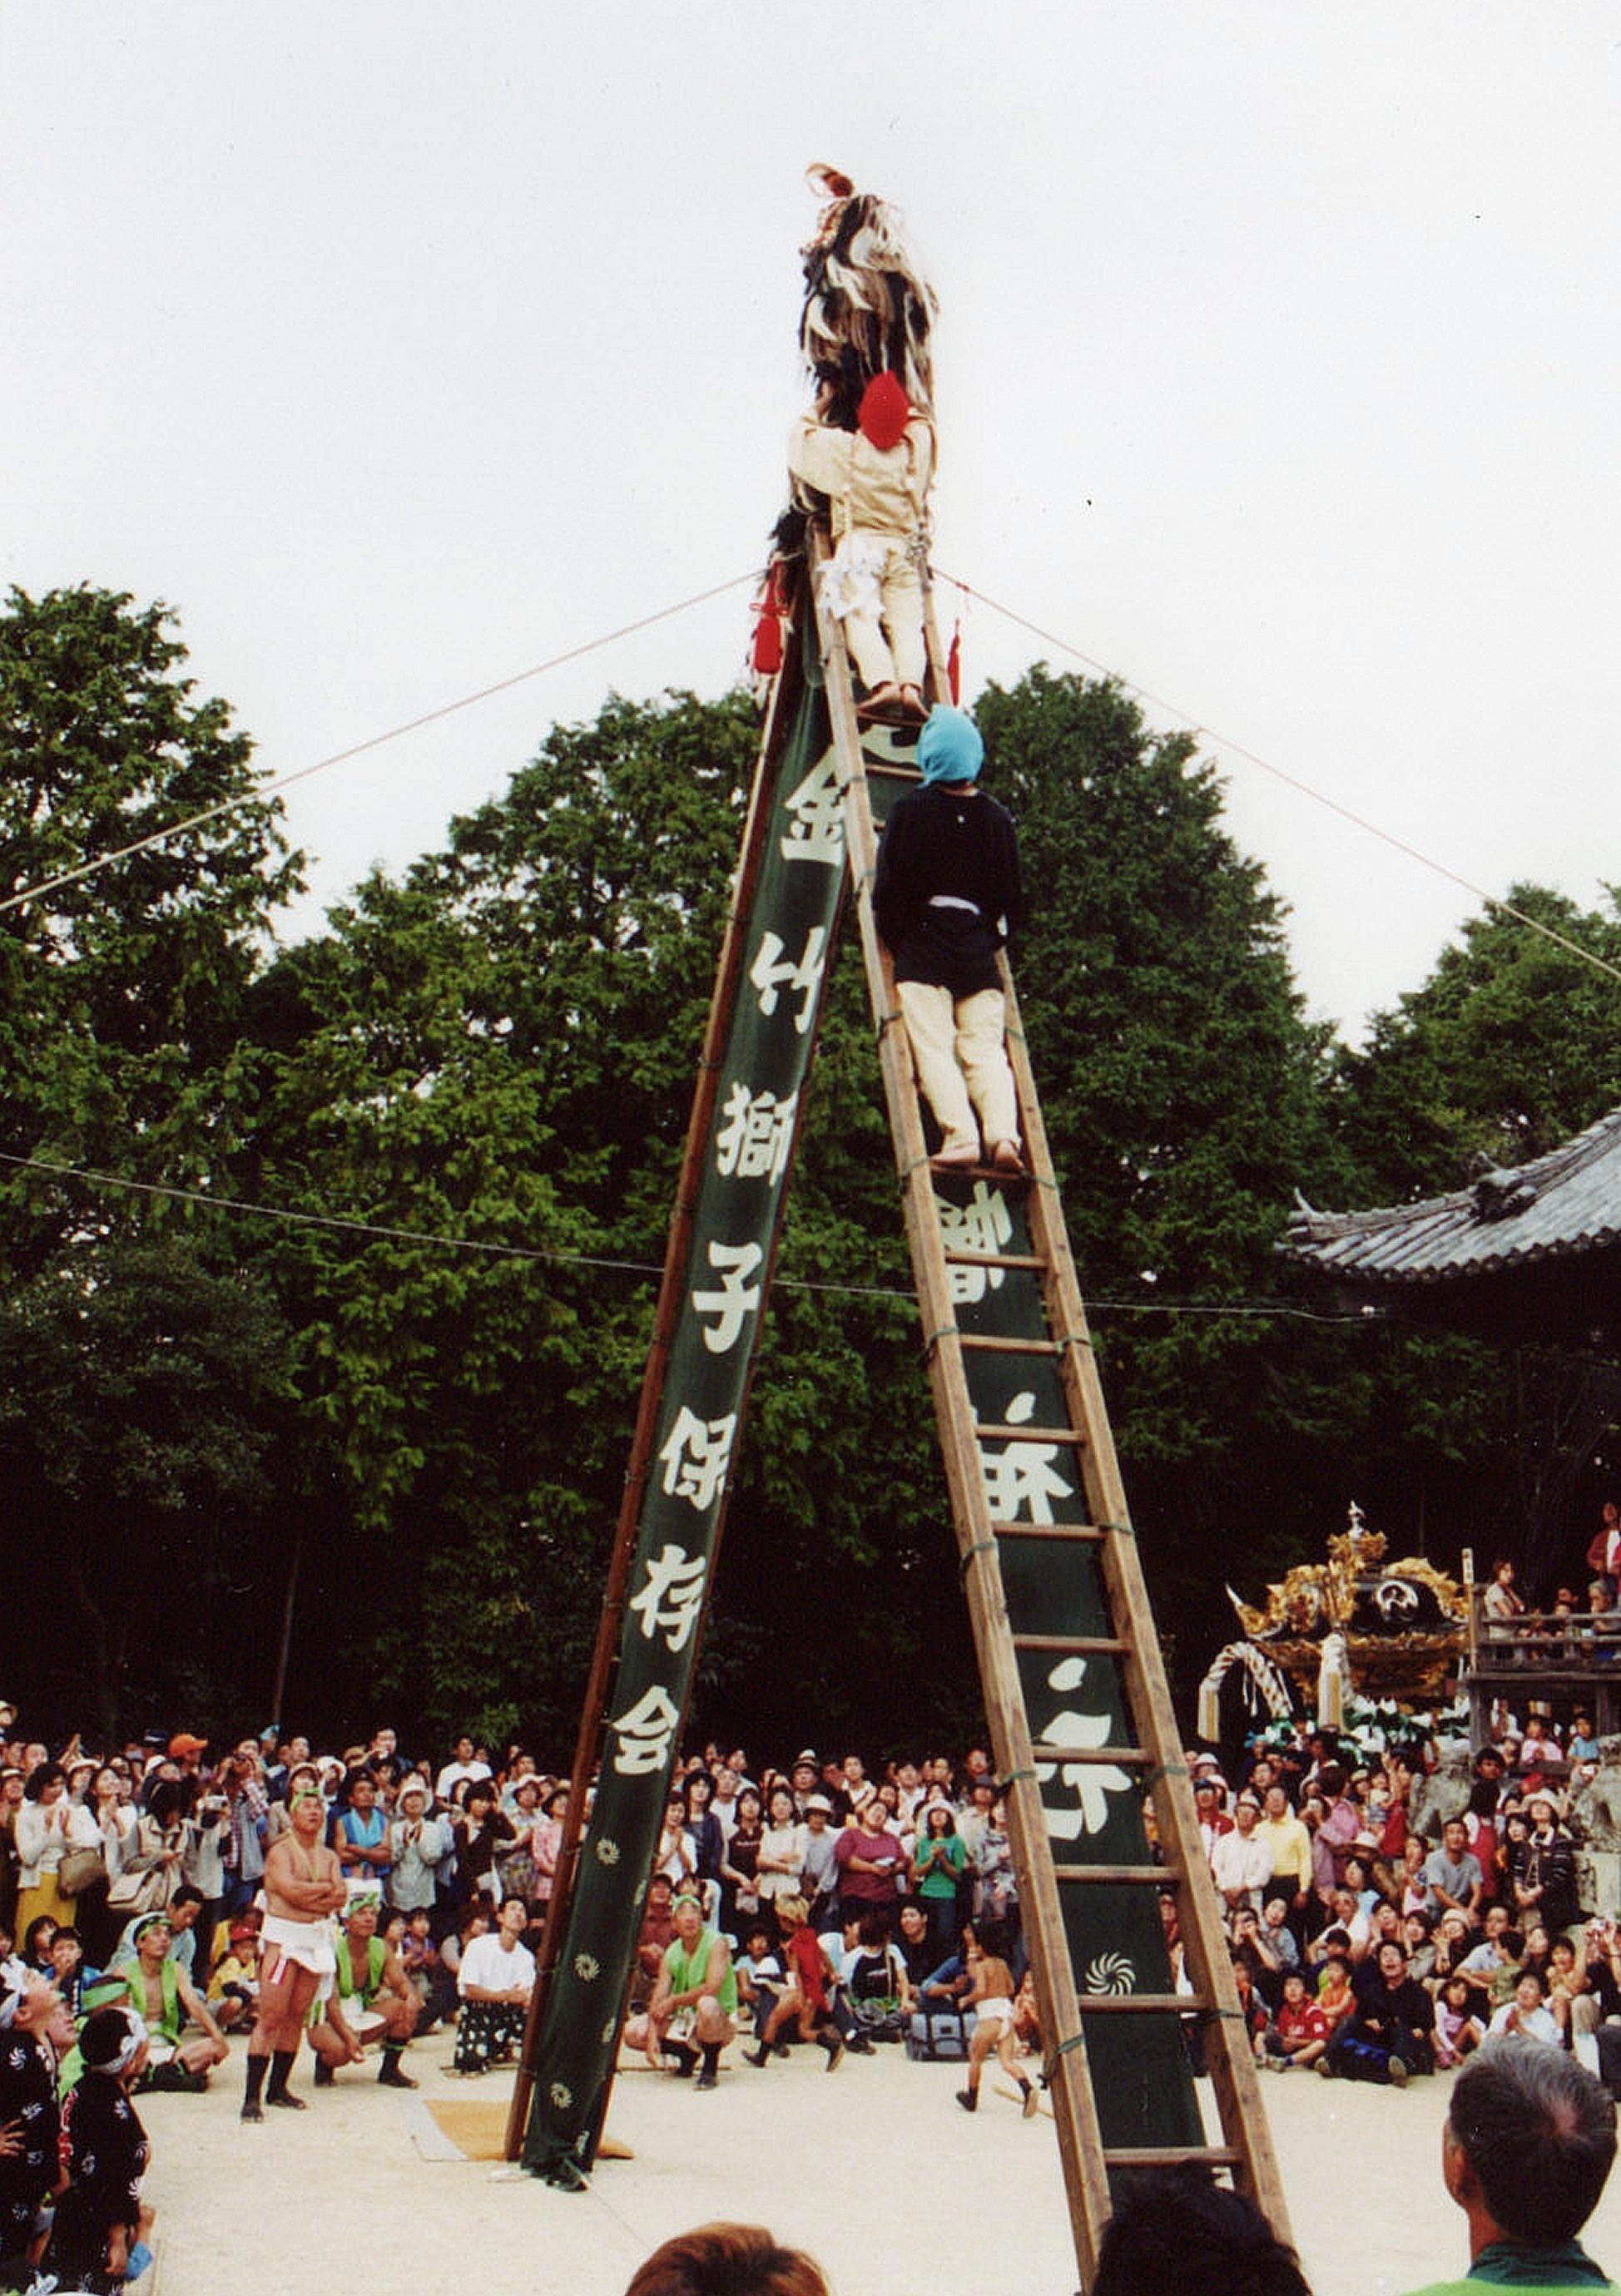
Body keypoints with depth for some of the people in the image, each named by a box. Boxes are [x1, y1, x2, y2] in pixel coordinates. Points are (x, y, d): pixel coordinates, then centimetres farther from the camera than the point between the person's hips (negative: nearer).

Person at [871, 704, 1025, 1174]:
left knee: (934, 1047, -7)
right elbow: (1012, 894, 10)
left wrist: (892, 940, 9)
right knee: (986, 1049, 1)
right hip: (979, 955, 3)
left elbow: (888, 885, -4)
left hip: (923, 949, -3)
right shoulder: (997, 817, 9)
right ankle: (1003, 1134, -17)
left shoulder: (910, 809, -2)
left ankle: (959, 1135, -23)